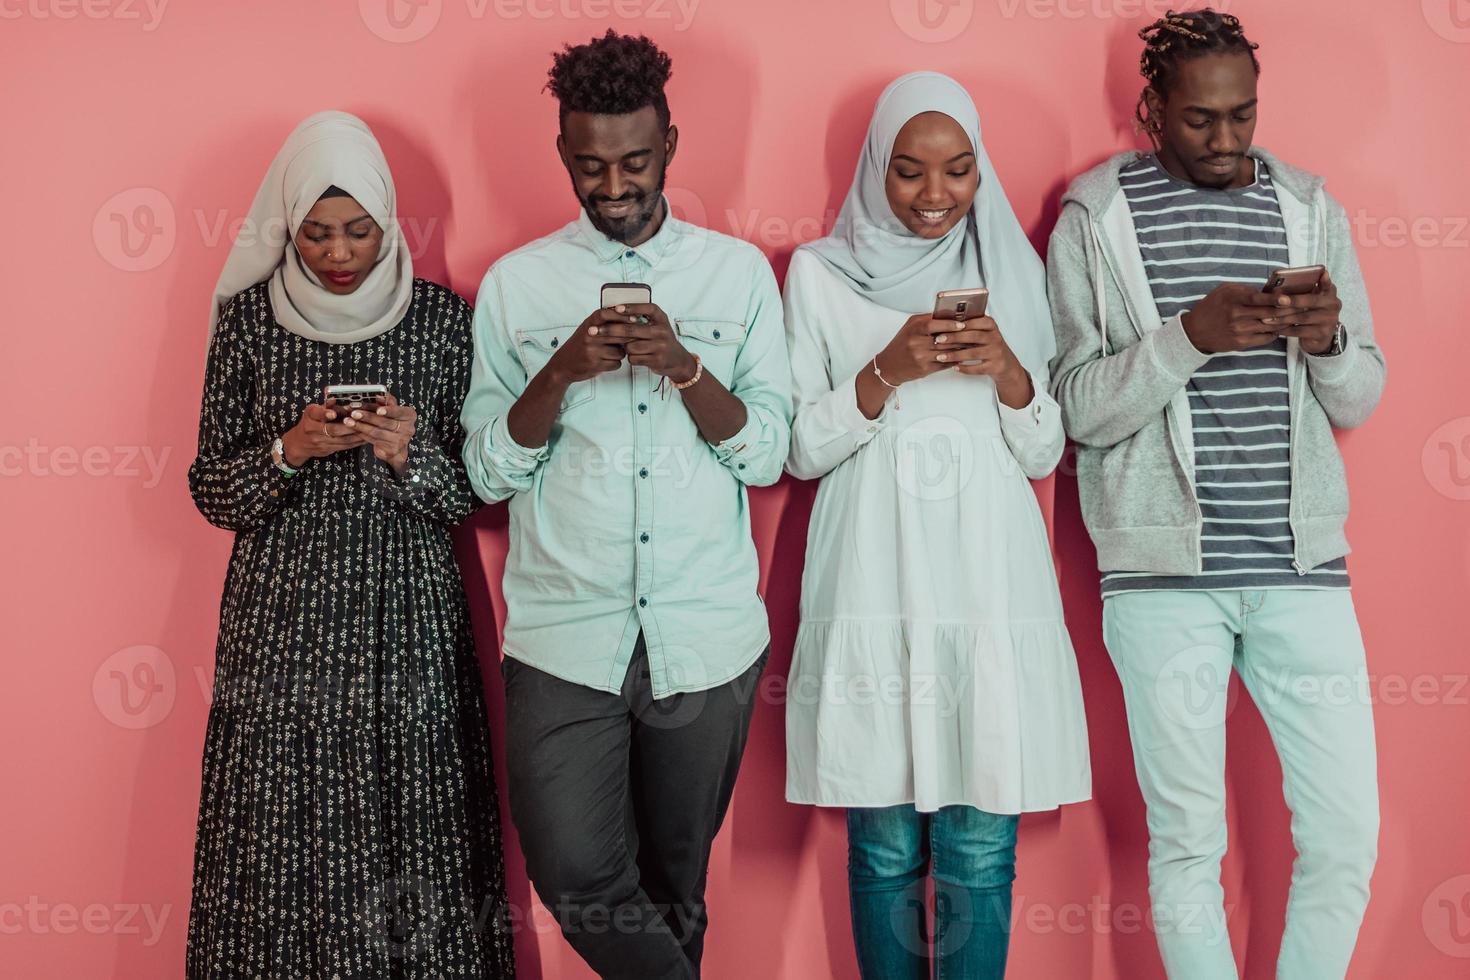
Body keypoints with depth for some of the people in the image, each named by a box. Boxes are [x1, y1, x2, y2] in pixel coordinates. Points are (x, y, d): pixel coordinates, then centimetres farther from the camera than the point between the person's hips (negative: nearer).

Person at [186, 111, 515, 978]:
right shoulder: (249, 317, 2)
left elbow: (477, 489, 3)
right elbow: (211, 490, 5)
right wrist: (289, 451, -13)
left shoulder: (441, 318, 0)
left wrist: (411, 455, -16)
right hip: (284, 613, 1)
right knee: (285, 836, 3)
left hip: (407, 612, 0)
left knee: (411, 824, 1)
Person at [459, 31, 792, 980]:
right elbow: (489, 470, 1)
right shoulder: (516, 284, 4)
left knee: (677, 883, 13)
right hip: (564, 639, 0)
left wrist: (682, 366, -16)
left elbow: (769, 453, 0)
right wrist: (563, 371, -15)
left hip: (708, 639, 1)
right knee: (579, 880, -8)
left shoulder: (740, 272, 5)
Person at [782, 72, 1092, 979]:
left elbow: (1044, 455, 11)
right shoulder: (821, 272, 6)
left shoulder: (1011, 273, 12)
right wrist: (889, 371, -12)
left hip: (992, 581, 2)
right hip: (874, 585, -1)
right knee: (885, 843, 4)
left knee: (981, 850, 2)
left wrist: (1009, 372, -8)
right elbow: (801, 450, 3)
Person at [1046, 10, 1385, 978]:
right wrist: (1190, 335, -21)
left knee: (1347, 834, 4)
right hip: (1163, 572, -3)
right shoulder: (1096, 216, 1)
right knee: (1188, 841, 3)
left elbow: (1360, 401, 10)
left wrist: (1330, 340, -11)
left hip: (1301, 566, 3)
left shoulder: (1308, 206, 10)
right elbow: (1081, 408, -6)